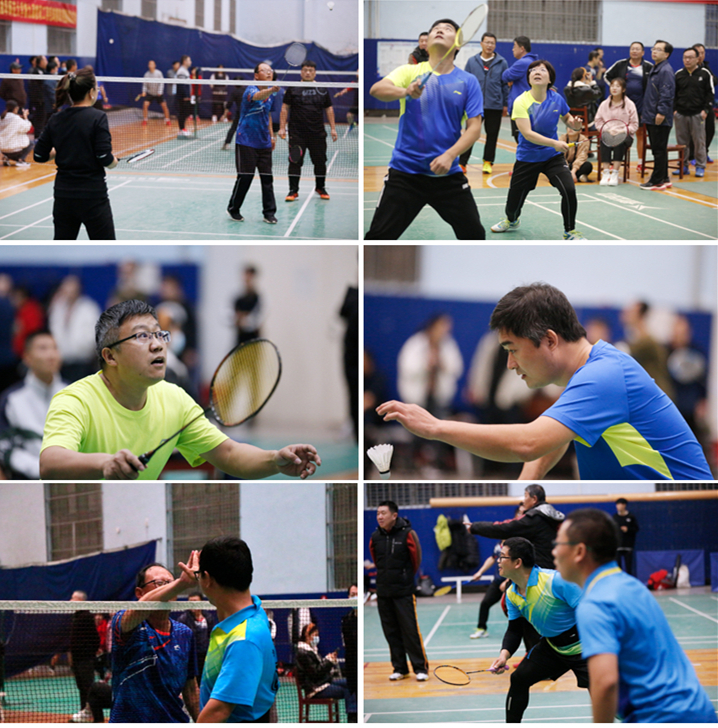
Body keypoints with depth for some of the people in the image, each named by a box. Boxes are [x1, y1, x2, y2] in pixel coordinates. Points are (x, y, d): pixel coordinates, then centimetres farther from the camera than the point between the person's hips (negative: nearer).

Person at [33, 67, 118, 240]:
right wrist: (114, 162, 4)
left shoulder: (56, 120, 3)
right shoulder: (97, 118, -12)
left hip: (63, 194, 5)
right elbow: (105, 159, -17)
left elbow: (39, 155, 6)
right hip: (92, 196, -5)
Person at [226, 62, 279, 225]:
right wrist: (271, 90, -61)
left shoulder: (269, 93, 9)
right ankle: (233, 209, 12)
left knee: (267, 177, 2)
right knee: (245, 176, -5)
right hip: (246, 142, -6)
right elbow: (258, 96, -41)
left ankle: (269, 212, 8)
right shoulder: (250, 90, -15)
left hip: (264, 143, 6)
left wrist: (271, 135, 17)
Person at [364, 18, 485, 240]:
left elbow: (474, 127, -1)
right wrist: (405, 91, -36)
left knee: (474, 234, 0)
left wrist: (449, 155, -18)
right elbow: (376, 89, -14)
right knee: (378, 237, -7)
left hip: (447, 174, 1)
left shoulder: (468, 82, 5)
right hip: (405, 172, -1)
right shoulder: (409, 72, 3)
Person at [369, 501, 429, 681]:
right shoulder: (375, 537, 4)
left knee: (410, 631, -4)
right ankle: (399, 668, 16)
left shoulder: (407, 534, -9)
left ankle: (421, 668, 5)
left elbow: (416, 559, 1)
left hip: (404, 592, -5)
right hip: (383, 592, 5)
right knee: (391, 632, 7)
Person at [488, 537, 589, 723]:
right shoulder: (511, 594, -1)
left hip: (581, 645, -7)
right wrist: (505, 654, -12)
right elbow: (514, 629, 8)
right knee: (518, 679, 6)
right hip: (551, 646, 7)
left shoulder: (556, 581, -26)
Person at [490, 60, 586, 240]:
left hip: (553, 156, 1)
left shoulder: (556, 99, -8)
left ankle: (570, 232, 2)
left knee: (569, 190, -20)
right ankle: (512, 220, 47)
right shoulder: (521, 102, -18)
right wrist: (554, 143, -39)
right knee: (514, 198, 8)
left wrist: (574, 124, -13)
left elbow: (567, 119, 12)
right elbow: (527, 133, -27)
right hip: (527, 157, -1)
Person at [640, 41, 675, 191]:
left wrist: (661, 112, -24)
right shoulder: (654, 69, 18)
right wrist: (646, 112, 22)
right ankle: (664, 178, 21)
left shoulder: (666, 71, -13)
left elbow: (667, 94, -20)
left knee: (659, 150, -5)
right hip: (651, 118, 10)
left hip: (660, 119, -10)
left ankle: (657, 181, -2)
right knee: (657, 149, 14)